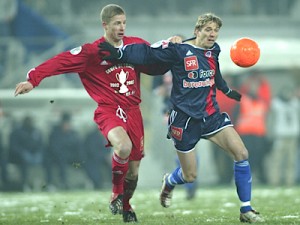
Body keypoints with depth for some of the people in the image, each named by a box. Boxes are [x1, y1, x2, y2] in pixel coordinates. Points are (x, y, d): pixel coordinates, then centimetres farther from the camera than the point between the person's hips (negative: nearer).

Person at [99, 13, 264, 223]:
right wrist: (119, 53, -28)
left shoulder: (213, 50, 6)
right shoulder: (179, 50, -13)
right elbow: (147, 53, -15)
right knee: (190, 176, 2)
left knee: (241, 153, -10)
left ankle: (246, 210, 0)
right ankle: (169, 182, 42)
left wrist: (228, 90, 41)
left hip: (211, 115, 6)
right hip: (186, 119, -6)